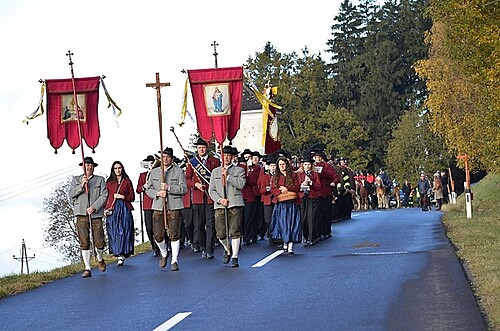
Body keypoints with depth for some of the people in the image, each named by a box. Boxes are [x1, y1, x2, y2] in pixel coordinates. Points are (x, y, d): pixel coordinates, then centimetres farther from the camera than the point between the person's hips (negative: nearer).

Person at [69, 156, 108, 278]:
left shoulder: (100, 180, 11)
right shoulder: (76, 180, 15)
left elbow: (104, 196, 2)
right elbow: (71, 194, 3)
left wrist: (94, 207, -11)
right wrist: (81, 185, -11)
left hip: (96, 214, 0)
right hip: (81, 215, 0)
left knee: (99, 242, -2)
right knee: (84, 243, -6)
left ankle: (100, 260, 28)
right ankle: (87, 269, -2)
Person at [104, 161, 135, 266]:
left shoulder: (127, 181, 10)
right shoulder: (109, 182, 12)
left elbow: (132, 197, 9)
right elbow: (105, 197, 11)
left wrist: (123, 197, -8)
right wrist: (106, 208, -3)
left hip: (124, 209, -1)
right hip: (112, 210, 1)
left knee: (124, 232, -8)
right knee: (114, 232, -5)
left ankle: (122, 255, -9)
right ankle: (119, 254, -1)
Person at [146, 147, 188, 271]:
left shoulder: (179, 172, 5)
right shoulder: (154, 172, 15)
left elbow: (184, 189, -4)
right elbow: (148, 189, 14)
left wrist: (169, 188, -15)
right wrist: (157, 193, -7)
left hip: (174, 207, -3)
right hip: (158, 207, 3)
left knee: (174, 234, -6)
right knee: (158, 234, -1)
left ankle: (174, 260, 2)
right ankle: (164, 254, 27)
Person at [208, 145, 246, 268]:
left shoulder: (239, 170, 9)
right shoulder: (215, 172, 16)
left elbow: (241, 184, -9)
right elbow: (211, 190, 10)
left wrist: (227, 176, -11)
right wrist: (220, 199, -6)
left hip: (235, 205, -2)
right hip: (220, 206, 2)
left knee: (235, 232, -7)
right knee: (220, 233, 0)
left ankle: (235, 257, 0)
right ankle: (228, 249, 29)